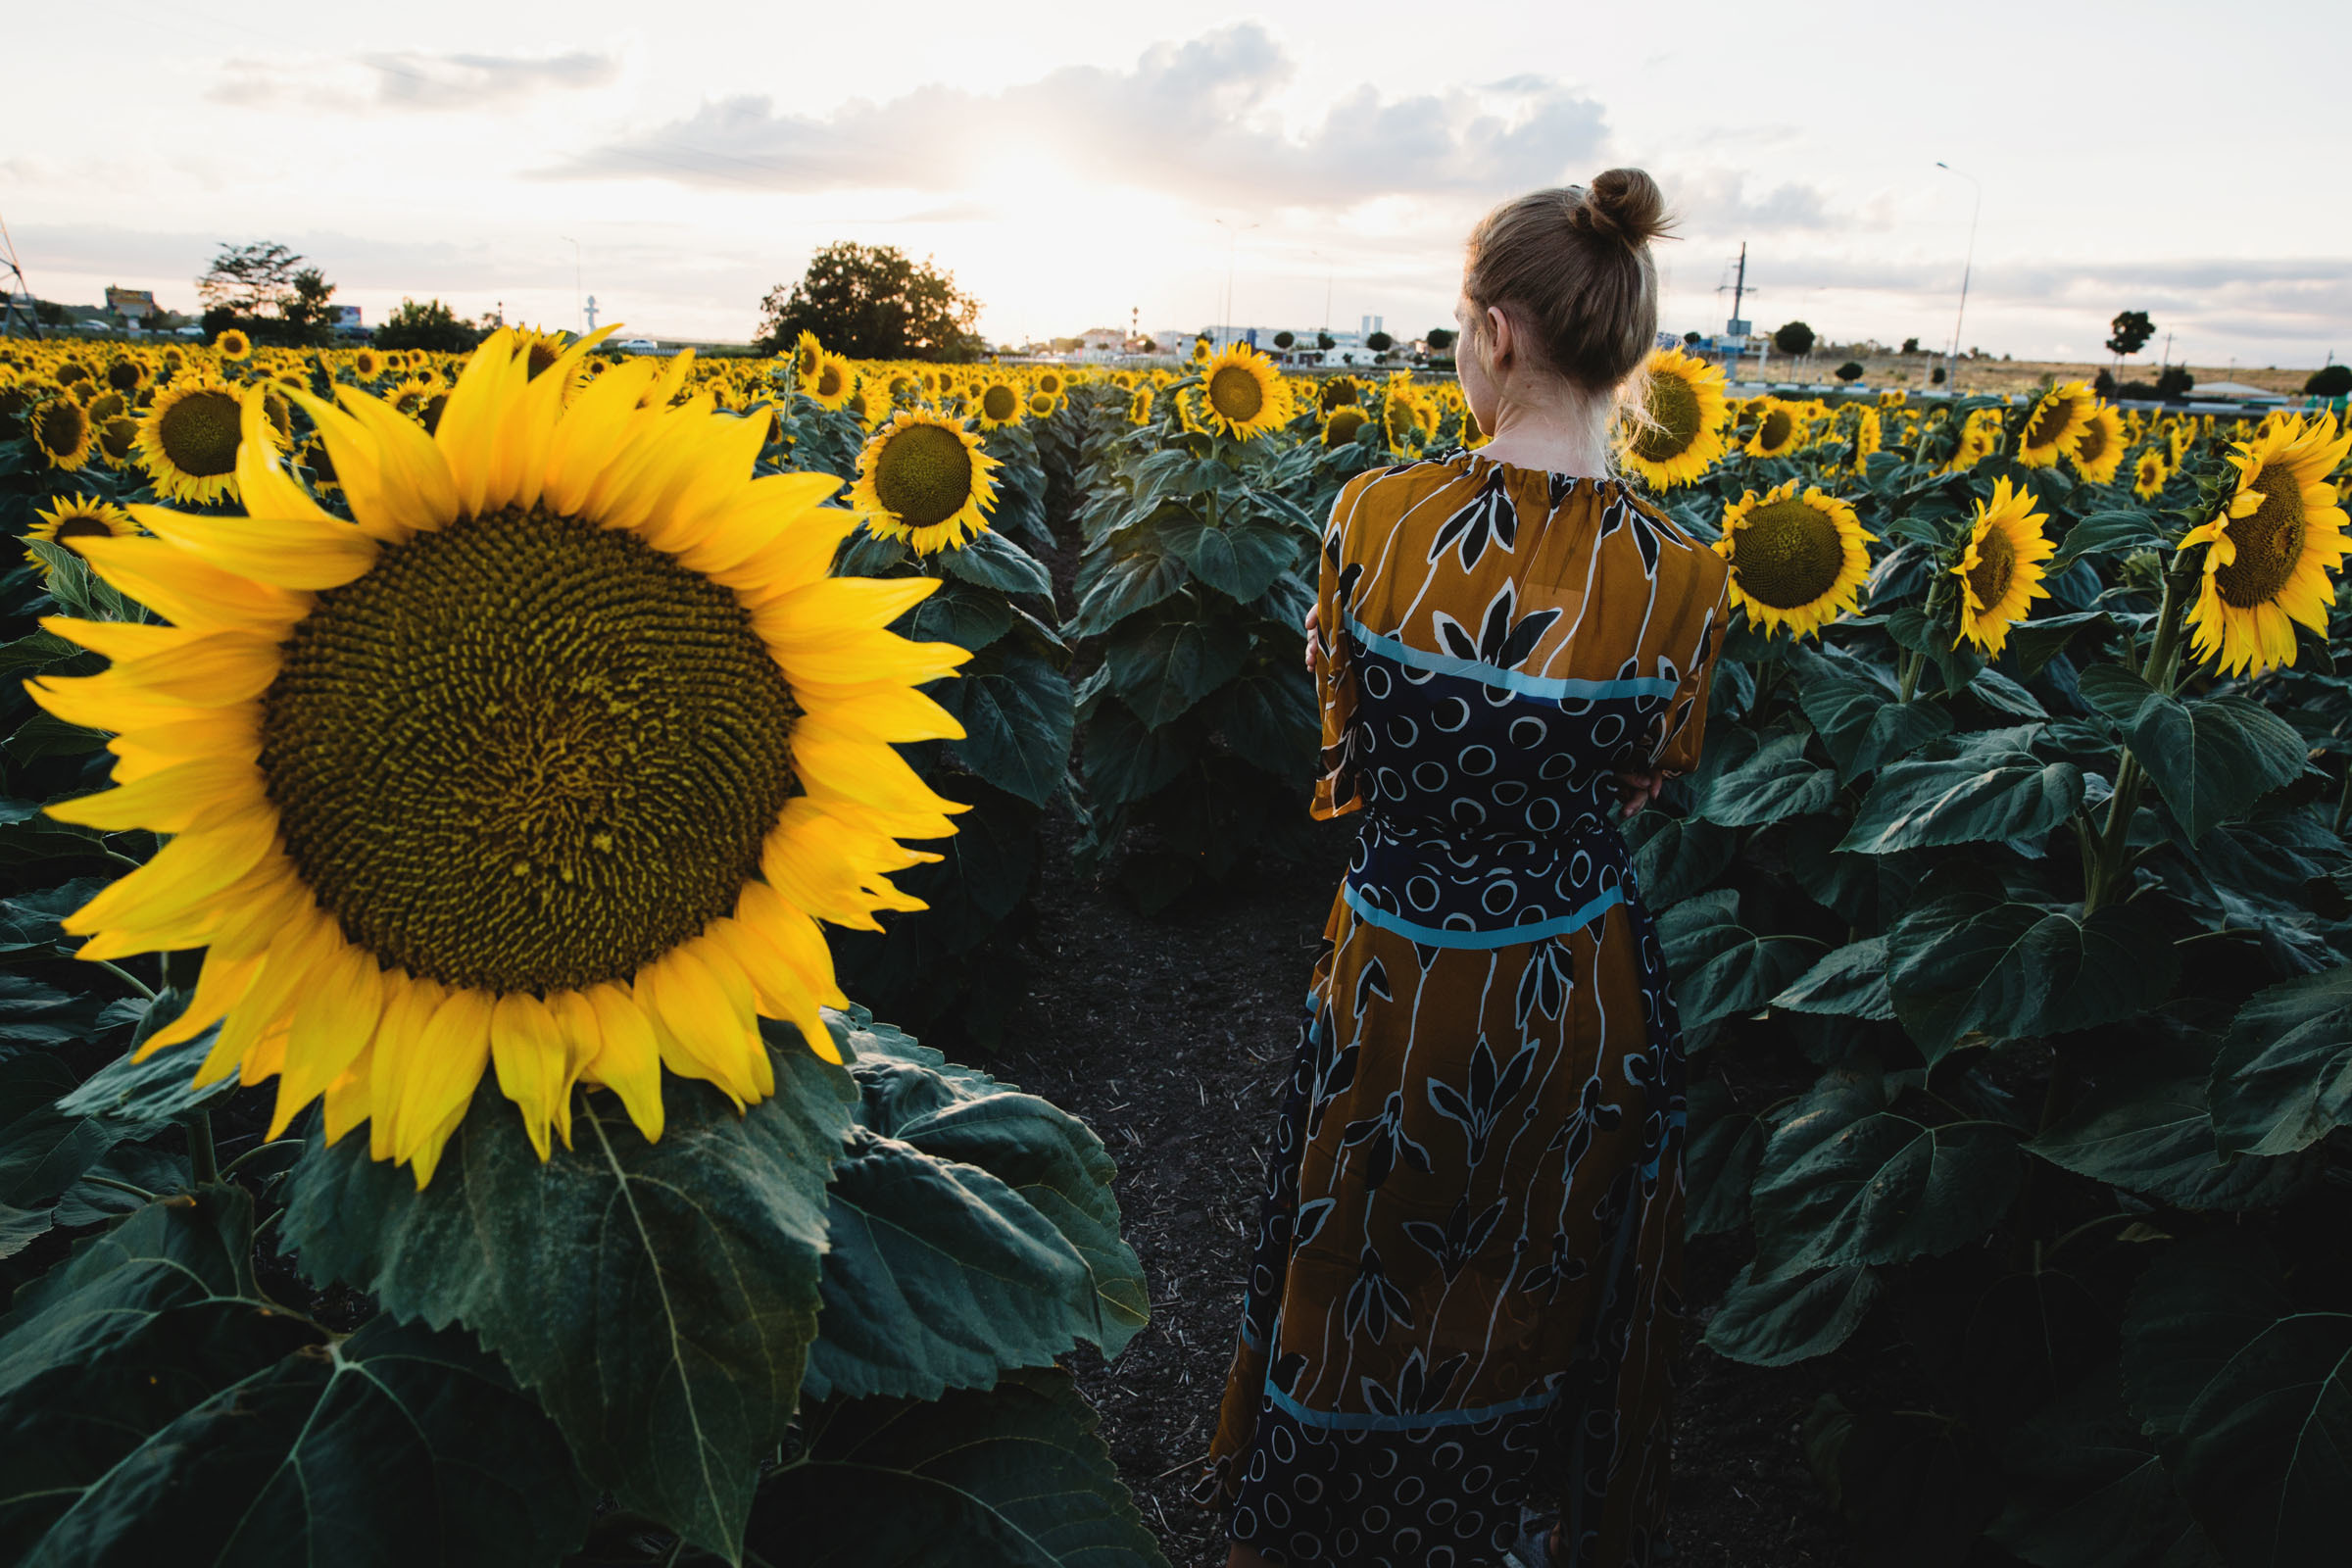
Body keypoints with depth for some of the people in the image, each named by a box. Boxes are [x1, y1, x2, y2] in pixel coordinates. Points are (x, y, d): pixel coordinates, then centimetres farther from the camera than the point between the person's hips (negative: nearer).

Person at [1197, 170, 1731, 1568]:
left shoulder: (1373, 514, -16)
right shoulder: (1683, 575, -13)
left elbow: (1346, 741, -2)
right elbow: (1650, 780, 3)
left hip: (1395, 982, -1)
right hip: (1584, 998, 2)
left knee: (1360, 1269, 25)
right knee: (1547, 1283, 28)